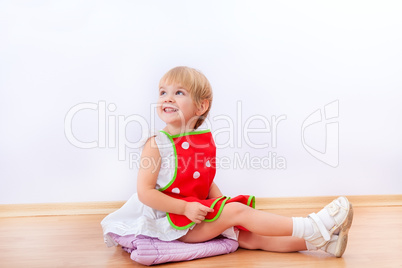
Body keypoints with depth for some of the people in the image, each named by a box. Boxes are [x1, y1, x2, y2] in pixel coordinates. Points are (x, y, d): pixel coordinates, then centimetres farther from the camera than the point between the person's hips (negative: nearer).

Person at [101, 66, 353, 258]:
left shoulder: (205, 140, 5)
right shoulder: (157, 144, -13)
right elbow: (145, 192, -17)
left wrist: (224, 203, -3)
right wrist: (185, 207, -22)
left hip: (200, 213, 6)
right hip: (173, 222, -6)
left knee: (252, 237, -4)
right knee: (238, 211, -18)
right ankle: (312, 227, -18)